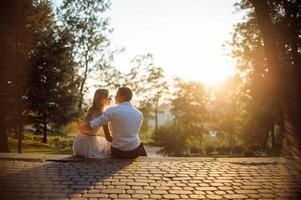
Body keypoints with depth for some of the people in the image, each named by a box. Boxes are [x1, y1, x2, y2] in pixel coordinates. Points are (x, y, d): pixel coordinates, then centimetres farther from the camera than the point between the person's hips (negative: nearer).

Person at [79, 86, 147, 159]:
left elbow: (90, 126, -12)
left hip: (118, 152, -2)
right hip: (134, 151, 2)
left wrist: (81, 126, 10)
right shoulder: (139, 114, 0)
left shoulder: (112, 110, -12)